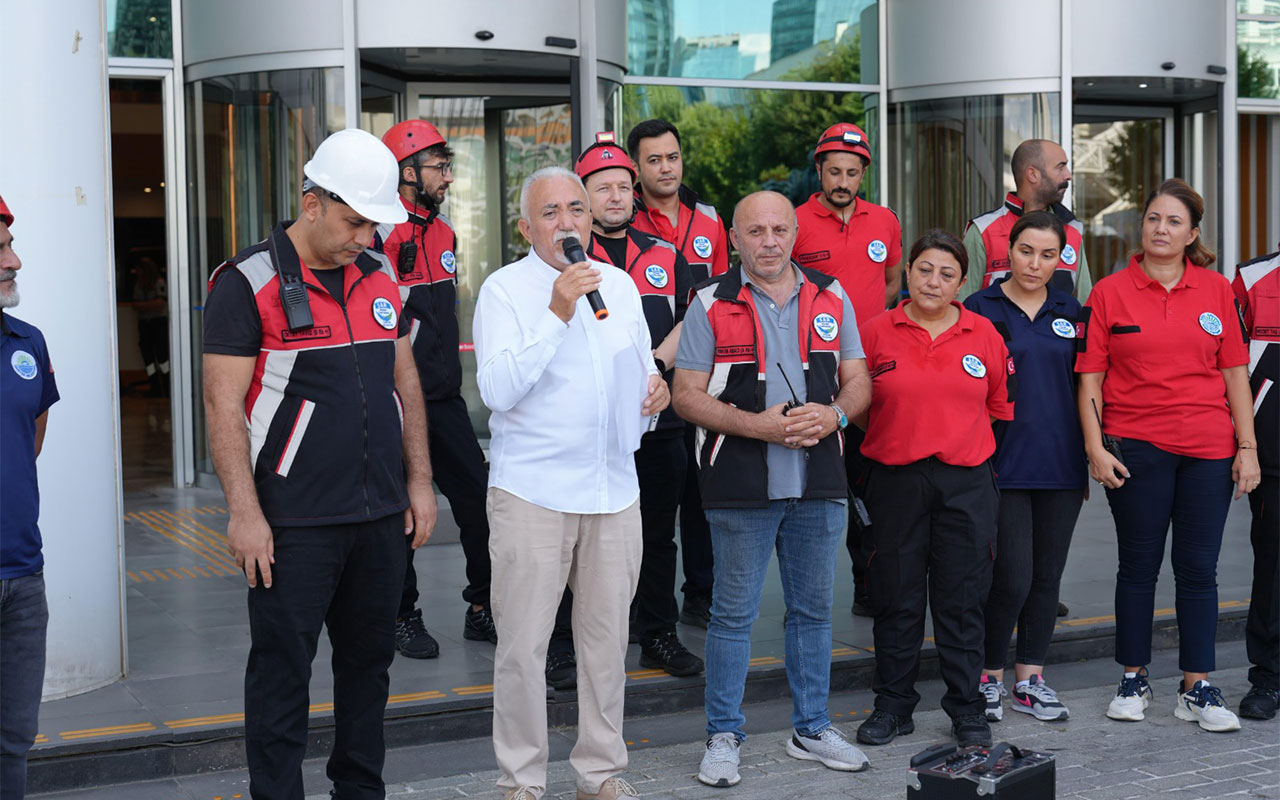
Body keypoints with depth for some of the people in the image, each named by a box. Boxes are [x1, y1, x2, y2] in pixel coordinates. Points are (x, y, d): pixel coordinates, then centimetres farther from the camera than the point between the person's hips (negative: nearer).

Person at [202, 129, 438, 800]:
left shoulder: (379, 276, 10)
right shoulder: (248, 284, -9)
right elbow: (223, 403, -11)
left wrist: (419, 479, 13)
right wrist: (244, 512, -16)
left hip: (380, 516, 6)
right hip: (292, 522, -6)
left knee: (368, 659, 14)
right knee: (282, 669, 2)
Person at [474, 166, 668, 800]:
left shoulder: (621, 285, 13)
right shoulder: (505, 289, -4)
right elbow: (498, 390, -16)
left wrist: (656, 389, 0)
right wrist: (557, 313, -21)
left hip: (615, 491, 5)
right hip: (532, 492, -5)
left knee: (606, 639, 11)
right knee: (522, 643, -2)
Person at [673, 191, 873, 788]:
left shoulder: (831, 298, 9)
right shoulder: (711, 305, -1)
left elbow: (858, 381, 12)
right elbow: (688, 396, -4)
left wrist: (834, 414, -10)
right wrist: (756, 425, -17)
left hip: (818, 483, 4)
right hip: (741, 487, -3)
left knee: (813, 608, 12)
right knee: (734, 613, 3)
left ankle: (812, 729, 25)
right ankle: (723, 737, 13)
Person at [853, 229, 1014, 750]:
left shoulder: (983, 334, 4)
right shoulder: (877, 333, 1)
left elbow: (1000, 406, 12)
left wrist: (959, 440, 11)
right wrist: (901, 438, 9)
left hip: (967, 482, 1)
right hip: (895, 481, 0)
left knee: (962, 598, 5)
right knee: (896, 597, 6)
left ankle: (966, 707, 16)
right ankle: (892, 705, 18)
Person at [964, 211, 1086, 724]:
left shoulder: (1070, 311, 10)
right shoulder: (980, 309, -1)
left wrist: (1090, 450, 12)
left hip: (1061, 466, 4)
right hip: (1005, 464, -4)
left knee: (1047, 576, 9)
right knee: (1012, 578, -8)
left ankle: (1029, 680, 20)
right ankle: (989, 677, 10)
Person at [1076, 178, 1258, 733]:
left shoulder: (1216, 291, 7)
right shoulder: (1109, 293, 1)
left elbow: (1235, 373, 7)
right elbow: (1090, 378, 0)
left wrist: (1247, 446, 3)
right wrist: (1095, 447, -7)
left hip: (1208, 448, 2)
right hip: (1135, 447, -1)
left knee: (1199, 568, 4)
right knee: (1139, 564, 7)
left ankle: (1197, 688, 13)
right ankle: (1133, 681, 19)